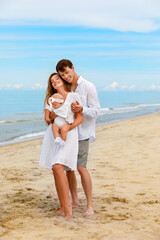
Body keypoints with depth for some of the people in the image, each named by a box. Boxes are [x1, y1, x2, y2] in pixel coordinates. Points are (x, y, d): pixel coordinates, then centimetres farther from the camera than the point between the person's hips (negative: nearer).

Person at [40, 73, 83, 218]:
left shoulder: (74, 96, 4)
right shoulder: (50, 99, 16)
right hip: (52, 135, 5)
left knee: (58, 167, -21)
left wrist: (69, 126, -17)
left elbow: (80, 118, -2)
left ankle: (68, 205, -14)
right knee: (56, 171, 2)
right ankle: (63, 206, 12)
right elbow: (47, 118, 8)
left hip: (69, 135, -4)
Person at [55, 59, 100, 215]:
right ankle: (74, 201, 21)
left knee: (81, 167, -12)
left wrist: (81, 109, -29)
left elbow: (95, 111, -10)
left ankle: (90, 205, -2)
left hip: (82, 133, -6)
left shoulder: (88, 87, -8)